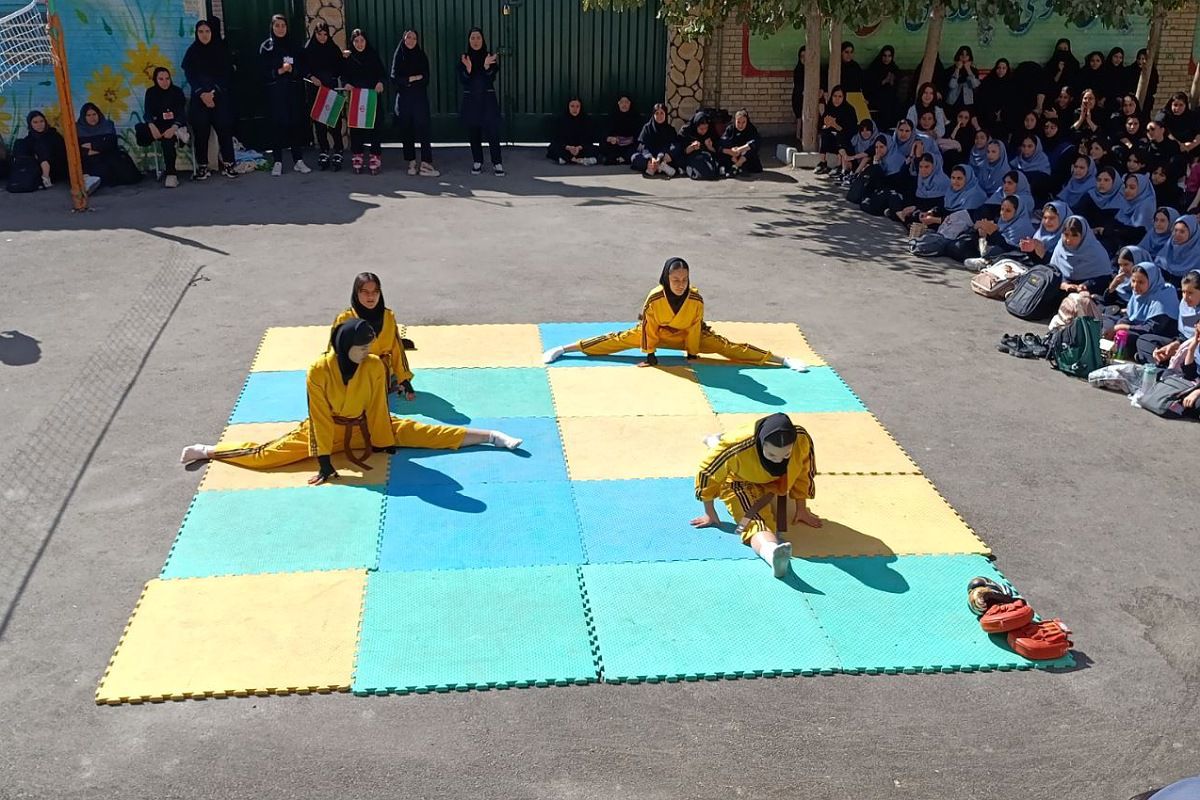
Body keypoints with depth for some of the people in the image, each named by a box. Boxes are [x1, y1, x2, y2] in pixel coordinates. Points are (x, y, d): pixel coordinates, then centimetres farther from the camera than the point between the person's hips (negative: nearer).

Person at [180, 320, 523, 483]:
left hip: (366, 426, 2)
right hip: (328, 428, -1)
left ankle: (491, 437, -6)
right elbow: (320, 417, -25)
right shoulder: (319, 370, -27)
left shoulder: (375, 367, -21)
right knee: (269, 453, -8)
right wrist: (323, 462, -24)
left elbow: (377, 409, -11)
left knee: (423, 433, -7)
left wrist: (383, 442, -8)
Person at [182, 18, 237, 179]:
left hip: (220, 97, -1)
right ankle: (202, 166, 0)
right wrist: (202, 93, -13)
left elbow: (227, 73, -1)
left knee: (224, 129, -9)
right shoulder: (192, 52, 7)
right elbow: (189, 75, 1)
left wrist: (214, 92, -11)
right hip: (199, 98, 1)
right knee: (201, 132, -4)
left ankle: (227, 164, -4)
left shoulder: (222, 50, 6)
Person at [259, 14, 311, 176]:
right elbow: (263, 72, -2)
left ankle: (298, 161, 2)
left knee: (294, 123, -2)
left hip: (292, 90, 2)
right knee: (277, 125, -3)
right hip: (274, 92, -2)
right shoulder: (266, 46, 3)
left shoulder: (293, 45, 11)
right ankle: (277, 162, 0)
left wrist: (291, 70, -12)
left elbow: (301, 68, 9)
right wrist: (279, 71, -16)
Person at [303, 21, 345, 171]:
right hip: (315, 89, 1)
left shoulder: (334, 49, 5)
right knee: (318, 121, 2)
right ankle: (323, 152, 7)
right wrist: (312, 77, -13)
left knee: (334, 120, -8)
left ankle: (337, 152, -6)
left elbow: (342, 68, 5)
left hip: (332, 88, -1)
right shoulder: (308, 49, 5)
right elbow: (303, 68, 5)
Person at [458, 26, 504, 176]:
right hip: (470, 100, 2)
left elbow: (492, 78, -10)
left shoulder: (491, 56, 0)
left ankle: (497, 163, -6)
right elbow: (462, 80, -6)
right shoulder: (463, 58, 3)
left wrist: (487, 66, -28)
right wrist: (468, 68, -25)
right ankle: (477, 162, 14)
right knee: (473, 133, 4)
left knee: (493, 131, -8)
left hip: (488, 99, -2)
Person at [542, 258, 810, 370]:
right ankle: (562, 349, -2)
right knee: (620, 340, -8)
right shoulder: (654, 298, -31)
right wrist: (650, 354, -15)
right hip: (657, 332, 0)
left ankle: (783, 360, -14)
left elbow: (695, 329, -17)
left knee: (724, 346, -13)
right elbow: (648, 328, -20)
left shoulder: (696, 300, -30)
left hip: (690, 335, 0)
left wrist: (693, 354, -12)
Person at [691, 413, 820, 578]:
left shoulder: (802, 439, -29)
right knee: (757, 521, -34)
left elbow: (804, 472, -8)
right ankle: (772, 552, -68)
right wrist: (710, 513, -11)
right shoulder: (738, 447, -38)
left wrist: (802, 509, 2)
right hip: (741, 484, -5)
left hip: (774, 484, 5)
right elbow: (707, 472, -21)